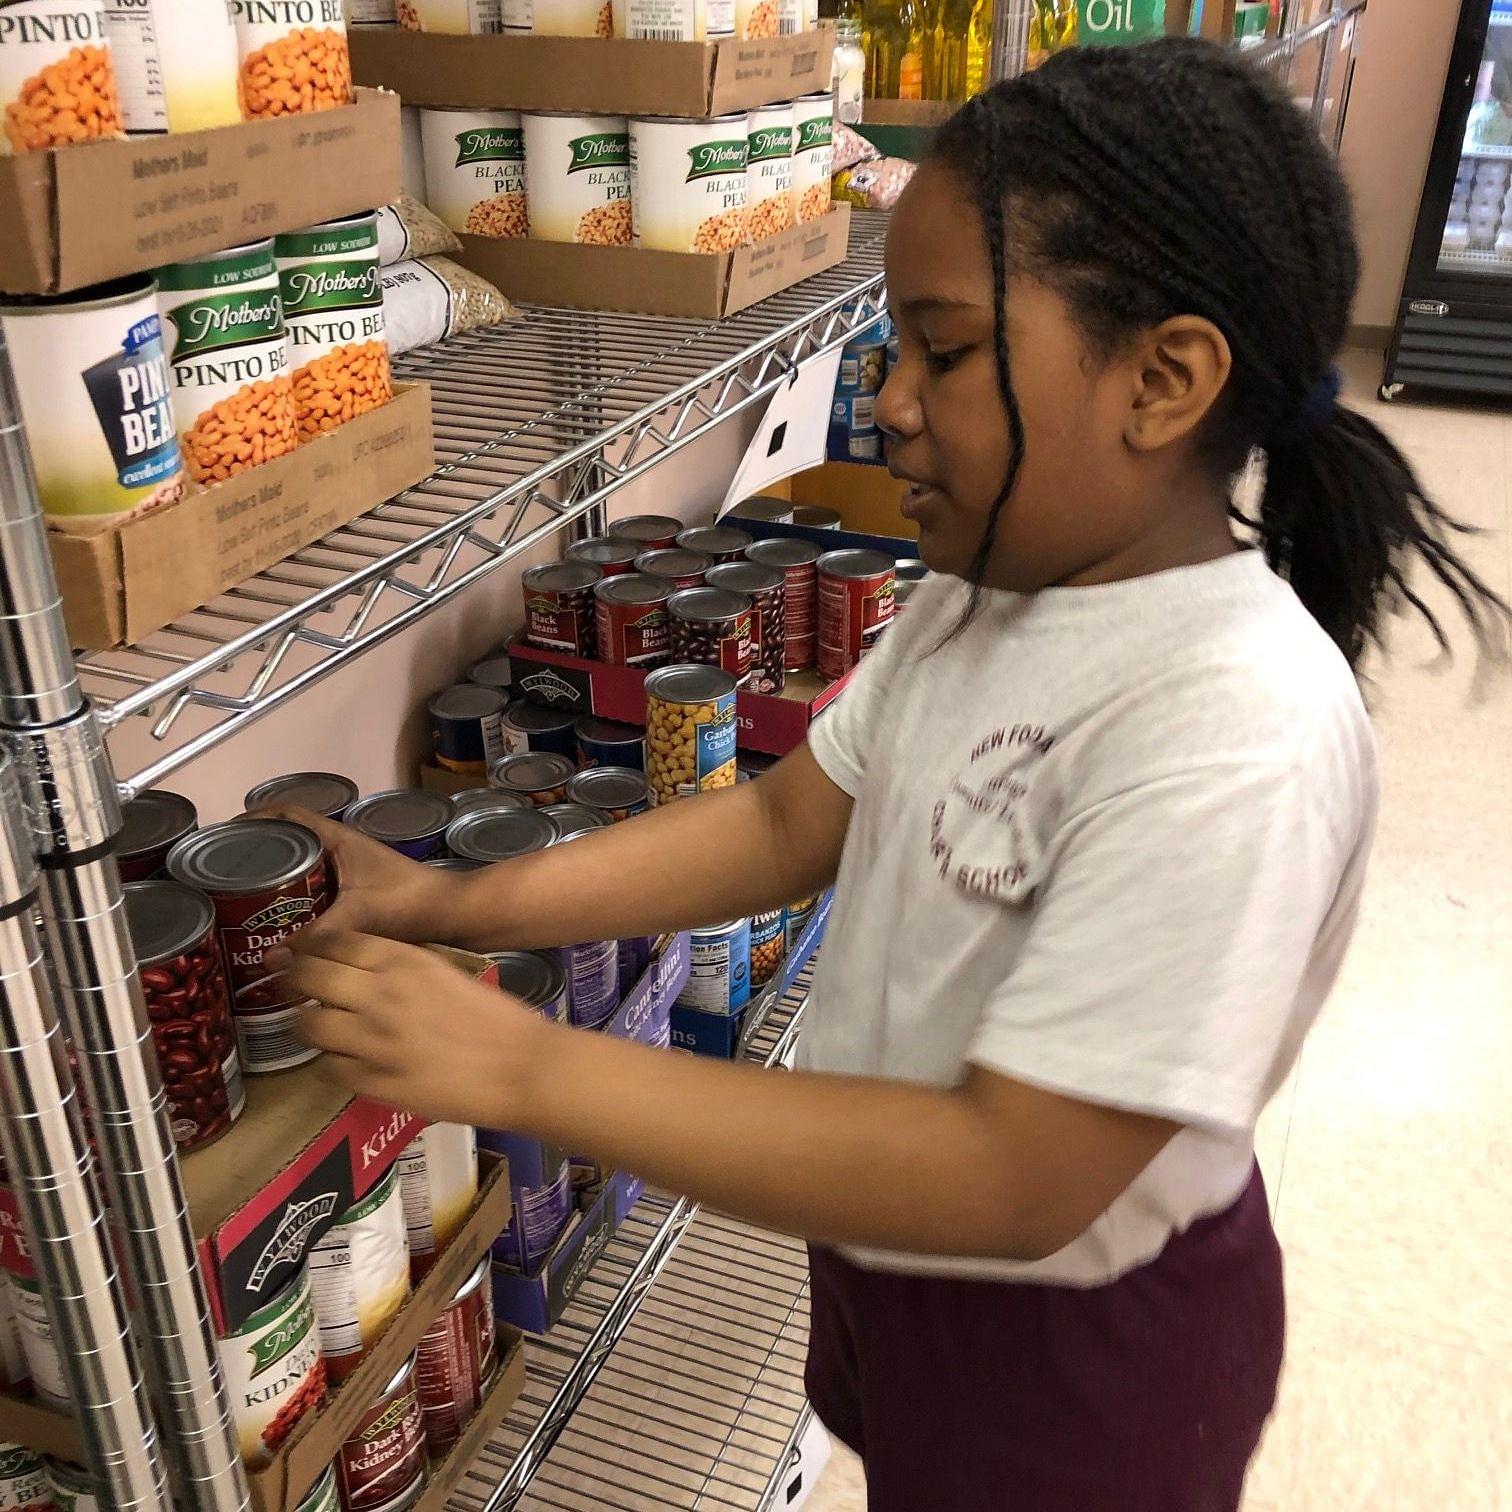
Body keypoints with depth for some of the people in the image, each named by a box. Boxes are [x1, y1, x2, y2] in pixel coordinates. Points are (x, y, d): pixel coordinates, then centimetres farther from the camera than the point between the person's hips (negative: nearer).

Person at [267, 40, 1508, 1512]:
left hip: (1074, 1346, -6)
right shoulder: (987, 584, -9)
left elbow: (1013, 1181, -33)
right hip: (892, 1245, 6)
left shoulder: (1239, 744, -34)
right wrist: (451, 906, -12)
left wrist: (523, 1067, -34)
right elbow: (786, 822, -3)